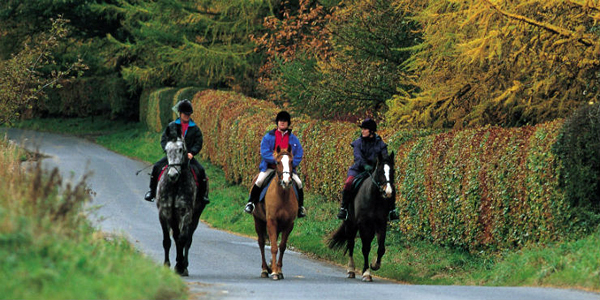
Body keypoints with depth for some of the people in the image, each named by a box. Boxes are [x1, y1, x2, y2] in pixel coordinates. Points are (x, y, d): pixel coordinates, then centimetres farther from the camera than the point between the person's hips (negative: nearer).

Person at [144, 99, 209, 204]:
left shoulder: (195, 129, 5)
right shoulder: (172, 126, 3)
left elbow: (198, 143, 2)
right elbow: (163, 140, 1)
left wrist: (191, 153, -16)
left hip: (188, 156, 0)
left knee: (200, 170, -21)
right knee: (156, 167, -17)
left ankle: (203, 193, -6)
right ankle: (152, 191, -2)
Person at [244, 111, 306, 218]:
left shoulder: (293, 139, 8)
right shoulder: (268, 137, 2)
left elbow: (299, 155, 4)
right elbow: (264, 153, -7)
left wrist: (291, 164, -12)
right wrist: (276, 160, -19)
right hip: (270, 167, -1)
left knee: (298, 183, -16)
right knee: (259, 181, -22)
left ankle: (300, 207, 2)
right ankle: (250, 202, -4)